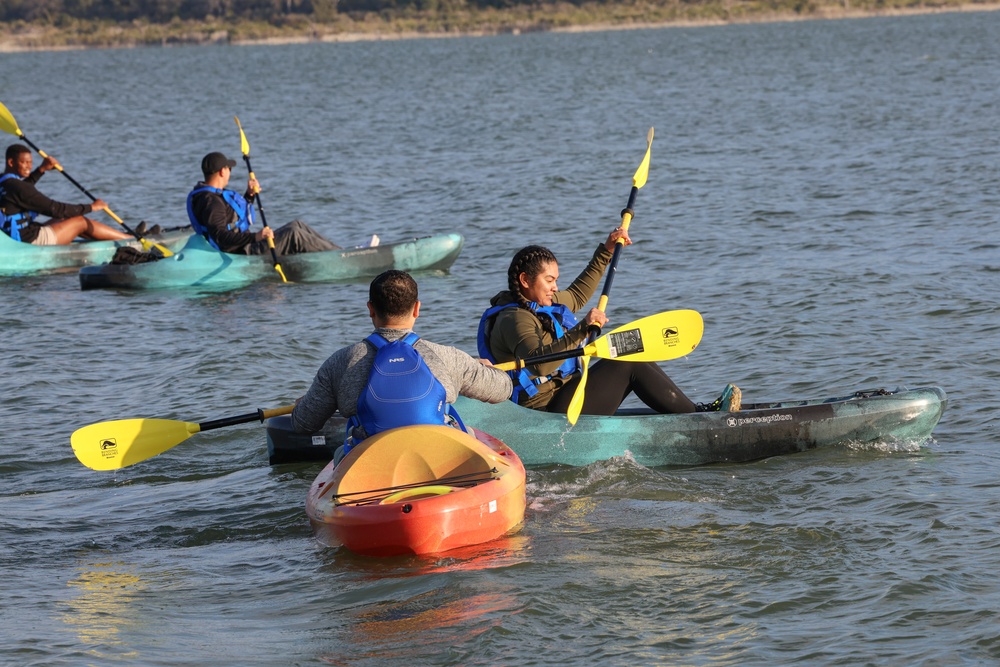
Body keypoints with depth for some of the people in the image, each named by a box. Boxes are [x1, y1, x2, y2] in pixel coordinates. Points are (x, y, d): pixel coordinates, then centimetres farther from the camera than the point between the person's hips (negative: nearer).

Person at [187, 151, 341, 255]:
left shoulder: (215, 194, 14)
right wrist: (255, 237, -37)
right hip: (241, 254, -11)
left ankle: (338, 252, 13)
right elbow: (221, 237, -30)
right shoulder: (211, 202, -21)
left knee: (296, 226, 12)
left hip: (246, 247, 11)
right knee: (294, 234, -14)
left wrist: (249, 196, 16)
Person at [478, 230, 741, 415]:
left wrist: (606, 251, 29)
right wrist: (581, 330, -45)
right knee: (630, 362, -10)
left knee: (637, 361, 8)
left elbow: (578, 294, 33)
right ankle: (698, 416, -4)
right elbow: (539, 362, -36)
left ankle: (692, 411, 5)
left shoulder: (541, 305, 15)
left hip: (560, 399, 11)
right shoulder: (514, 319, -18)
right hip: (549, 411, -11)